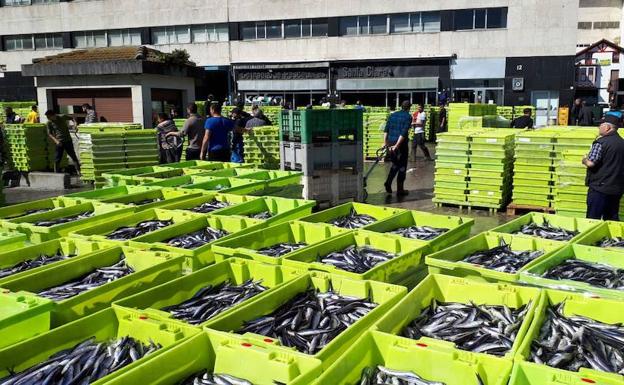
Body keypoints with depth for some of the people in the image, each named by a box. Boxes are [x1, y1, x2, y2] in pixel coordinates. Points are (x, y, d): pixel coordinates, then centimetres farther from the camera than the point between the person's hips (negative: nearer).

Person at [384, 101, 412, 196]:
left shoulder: (392, 115, 10)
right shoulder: (408, 117, -5)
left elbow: (386, 130, 3)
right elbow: (404, 133, -16)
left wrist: (385, 143, 1)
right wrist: (397, 145, -20)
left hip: (391, 143, 5)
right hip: (402, 144, -5)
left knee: (395, 164, 23)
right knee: (402, 167, 7)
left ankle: (388, 182, 5)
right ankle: (400, 190, 10)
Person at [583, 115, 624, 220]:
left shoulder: (601, 142, -14)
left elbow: (590, 163, -19)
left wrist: (585, 160, 2)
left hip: (600, 188, -7)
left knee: (593, 219, 0)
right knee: (612, 220, 14)